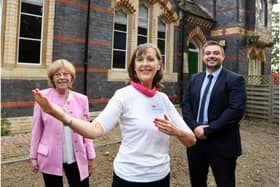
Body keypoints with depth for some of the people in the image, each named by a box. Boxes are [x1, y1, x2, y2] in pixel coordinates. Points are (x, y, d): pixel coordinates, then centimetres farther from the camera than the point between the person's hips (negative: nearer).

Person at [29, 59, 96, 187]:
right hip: (50, 159, -1)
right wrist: (33, 156, 2)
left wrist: (91, 157, 4)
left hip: (77, 159, 1)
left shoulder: (81, 99, -2)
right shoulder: (43, 97, -7)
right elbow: (37, 129, -1)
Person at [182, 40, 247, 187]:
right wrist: (194, 127, -12)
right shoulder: (194, 79, 9)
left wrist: (208, 130, -19)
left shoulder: (235, 80, -7)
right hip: (195, 139, 5)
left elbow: (236, 110, -17)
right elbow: (185, 104, 5)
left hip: (222, 143, -4)